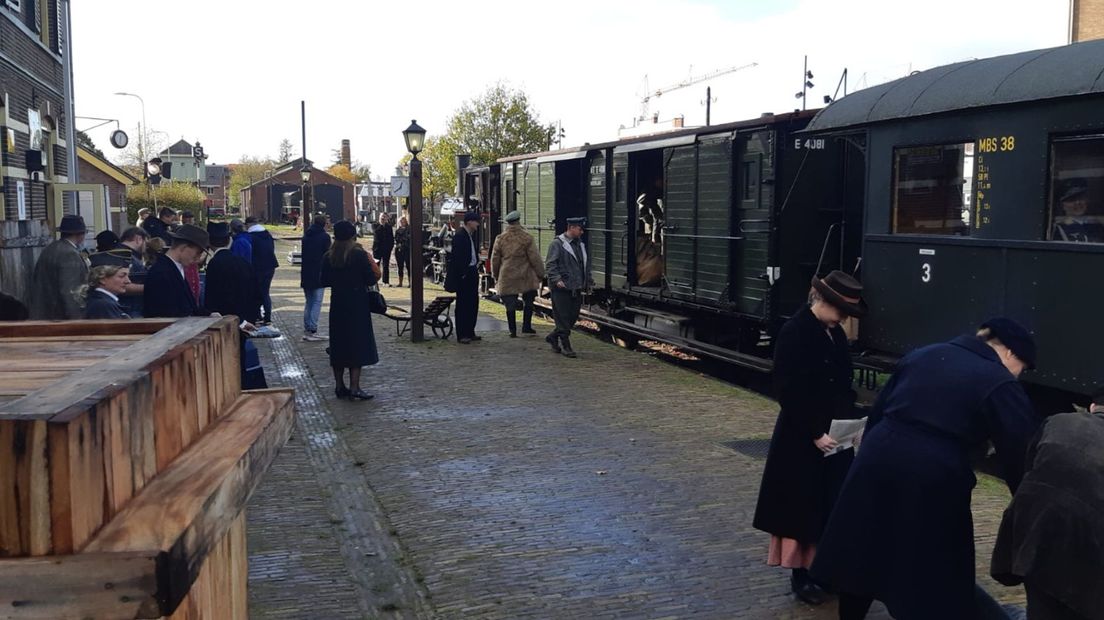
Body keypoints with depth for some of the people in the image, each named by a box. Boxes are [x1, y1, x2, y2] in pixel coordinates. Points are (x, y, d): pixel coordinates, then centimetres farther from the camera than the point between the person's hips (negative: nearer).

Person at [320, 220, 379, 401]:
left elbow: (324, 281, 5)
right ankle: (354, 387, -7)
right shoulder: (359, 255, -12)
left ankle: (339, 386, 16)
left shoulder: (328, 257, 1)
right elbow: (371, 279, -11)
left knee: (338, 344, 12)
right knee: (358, 343, -1)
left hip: (337, 304, 4)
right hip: (357, 305, -4)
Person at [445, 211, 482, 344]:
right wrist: (462, 273, -20)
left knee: (473, 304, 13)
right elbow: (456, 257, -19)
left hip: (472, 272, 9)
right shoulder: (459, 235, -15)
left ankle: (470, 332, 22)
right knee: (463, 305, -3)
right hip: (464, 274, -9)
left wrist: (475, 269, 12)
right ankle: (461, 335, 2)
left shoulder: (471, 235, 14)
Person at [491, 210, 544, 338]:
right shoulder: (527, 238, -7)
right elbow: (535, 258, -5)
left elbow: (495, 260, 8)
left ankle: (512, 330, 5)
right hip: (525, 278, -2)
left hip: (506, 278, 2)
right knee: (529, 302, 14)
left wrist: (496, 276, 19)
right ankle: (526, 326, 13)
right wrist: (541, 274, 5)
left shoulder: (500, 239, 1)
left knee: (510, 305, 5)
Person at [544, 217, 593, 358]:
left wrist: (589, 282, 19)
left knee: (573, 317, 8)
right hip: (561, 288, -7)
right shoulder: (557, 244, -7)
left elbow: (586, 265, 24)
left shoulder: (580, 244, 17)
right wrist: (557, 279, -23)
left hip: (576, 288, 8)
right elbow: (550, 264, -12)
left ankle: (553, 337, 26)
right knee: (563, 317, -3)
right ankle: (565, 346, 5)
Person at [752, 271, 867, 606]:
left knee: (834, 505, 11)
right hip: (802, 439, -7)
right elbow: (788, 392, -19)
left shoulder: (835, 333, 7)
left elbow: (843, 384, 15)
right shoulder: (794, 332, -17)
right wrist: (815, 434, -20)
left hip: (836, 436, 7)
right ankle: (801, 575, 16)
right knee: (803, 507, 3)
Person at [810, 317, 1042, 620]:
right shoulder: (1000, 385, -1)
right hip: (933, 478, -5)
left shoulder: (922, 355, 16)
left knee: (862, 554, 19)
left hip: (878, 459, 5)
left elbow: (877, 411, 18)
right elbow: (1021, 452, -2)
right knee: (936, 572, 10)